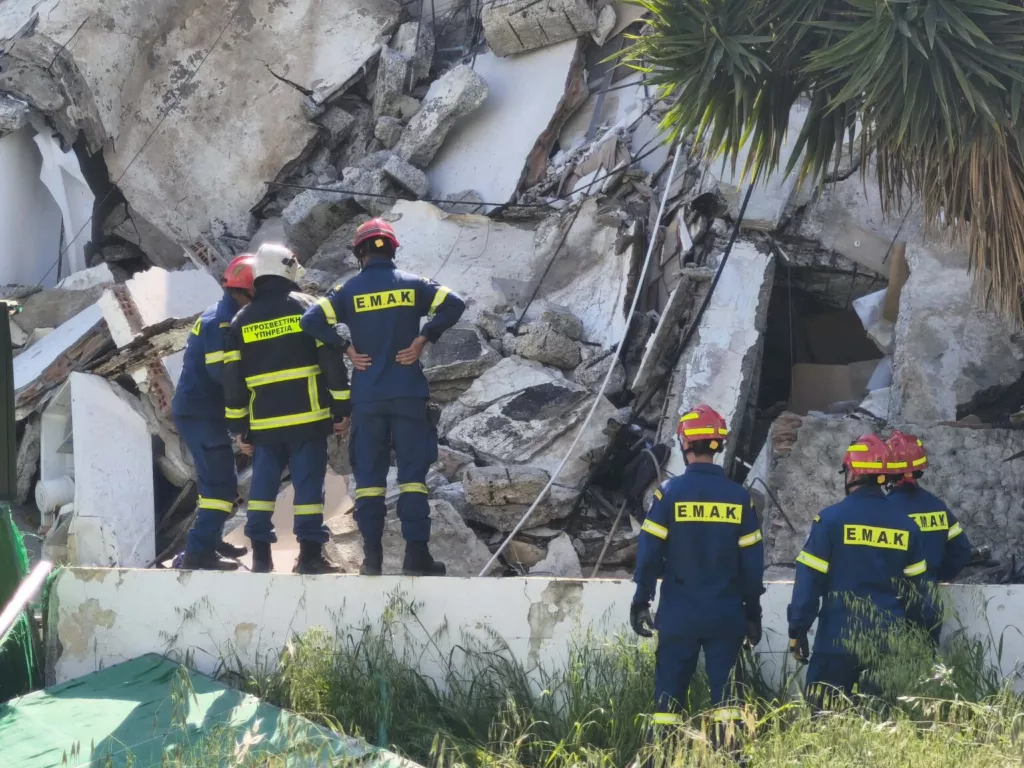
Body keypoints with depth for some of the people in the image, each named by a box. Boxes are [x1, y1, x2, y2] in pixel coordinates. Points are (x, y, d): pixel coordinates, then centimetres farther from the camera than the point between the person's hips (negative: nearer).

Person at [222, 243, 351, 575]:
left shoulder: (242, 320, 9)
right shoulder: (306, 306, -1)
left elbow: (233, 377, 8)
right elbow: (331, 360, -5)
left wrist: (239, 424, 14)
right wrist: (342, 408, -2)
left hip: (264, 422, 3)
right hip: (307, 417, -3)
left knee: (263, 483, 9)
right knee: (308, 483, -1)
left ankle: (261, 554, 7)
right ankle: (310, 554, -4)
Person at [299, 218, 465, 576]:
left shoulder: (349, 290, 1)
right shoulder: (412, 284, 2)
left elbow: (310, 321, -10)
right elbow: (454, 304, -9)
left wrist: (346, 348, -3)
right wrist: (423, 338, -5)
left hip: (367, 398, 0)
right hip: (408, 393, 0)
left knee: (369, 476, 6)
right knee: (412, 473, 1)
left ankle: (372, 557, 4)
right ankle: (416, 554, -4)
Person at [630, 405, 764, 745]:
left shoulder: (669, 492, -7)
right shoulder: (738, 496, 0)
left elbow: (649, 551, -7)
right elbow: (752, 560, 3)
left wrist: (641, 601, 3)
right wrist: (753, 611, 13)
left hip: (679, 612, -1)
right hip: (726, 613, 1)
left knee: (670, 688, 5)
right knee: (726, 690, 6)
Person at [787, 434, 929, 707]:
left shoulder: (831, 519, -8)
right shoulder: (905, 526, 6)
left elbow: (809, 581, -9)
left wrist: (797, 630, -1)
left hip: (838, 641, -4)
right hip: (890, 644, 4)